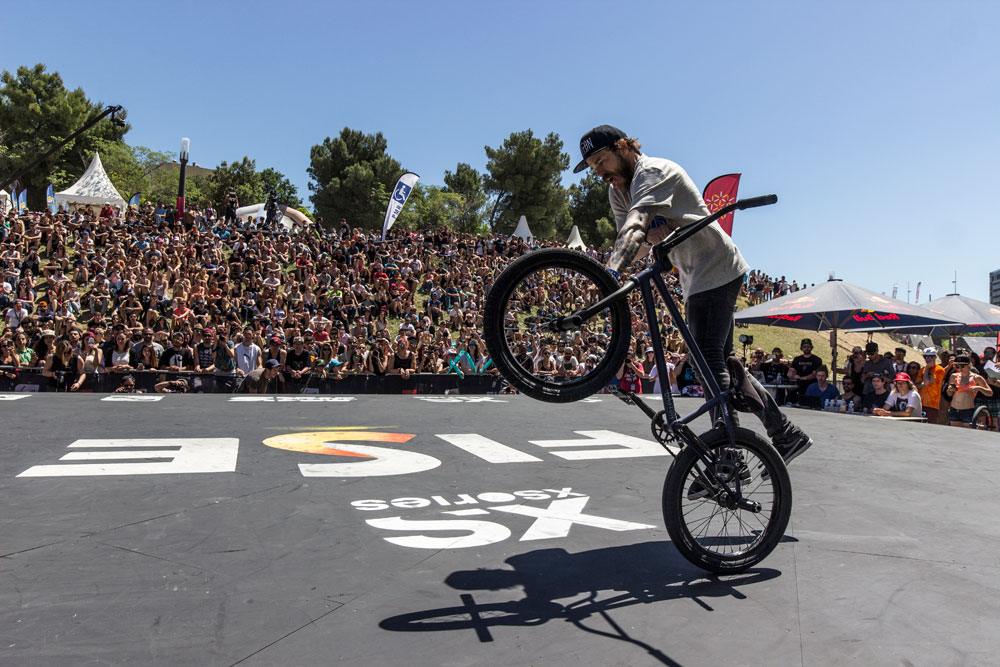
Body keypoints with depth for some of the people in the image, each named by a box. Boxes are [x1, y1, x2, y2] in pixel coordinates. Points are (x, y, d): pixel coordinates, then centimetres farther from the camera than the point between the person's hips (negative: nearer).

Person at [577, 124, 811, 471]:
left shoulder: (654, 171, -18)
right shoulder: (618, 189, 10)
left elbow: (634, 224, -37)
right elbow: (631, 235, -7)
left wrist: (612, 271, -51)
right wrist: (651, 228, -29)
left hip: (716, 268, -10)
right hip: (698, 277, 10)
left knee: (710, 362, -15)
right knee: (722, 363, 12)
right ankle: (787, 435, 22)